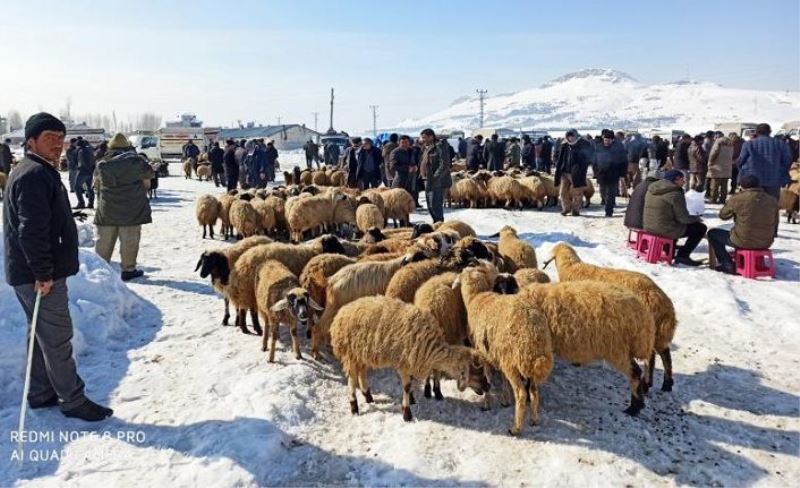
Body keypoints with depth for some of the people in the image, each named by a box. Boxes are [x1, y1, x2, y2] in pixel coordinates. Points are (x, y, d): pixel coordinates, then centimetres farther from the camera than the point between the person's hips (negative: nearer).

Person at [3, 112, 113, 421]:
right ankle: (73, 400, 8)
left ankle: (41, 394, 29)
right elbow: (32, 229, -26)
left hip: (37, 272, 11)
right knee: (57, 337, -2)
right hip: (40, 276, -11)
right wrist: (43, 273, -24)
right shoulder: (35, 175, -18)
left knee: (43, 335, 18)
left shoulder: (41, 172, 16)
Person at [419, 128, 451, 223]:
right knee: (430, 207, 14)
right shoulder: (427, 148, 17)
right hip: (428, 182, 10)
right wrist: (425, 177, 13)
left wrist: (434, 178, -21)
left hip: (437, 183, -10)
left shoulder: (440, 147, -12)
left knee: (436, 206, -11)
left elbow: (444, 165, -20)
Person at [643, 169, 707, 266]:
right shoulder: (675, 194, -15)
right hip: (666, 230, -8)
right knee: (700, 227, 8)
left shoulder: (652, 189, 9)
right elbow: (683, 218, -14)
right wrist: (696, 218, 7)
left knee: (675, 223, 37)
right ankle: (683, 255, 8)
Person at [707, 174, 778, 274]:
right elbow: (774, 223, 13)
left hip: (743, 242, -5)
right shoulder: (772, 200, 2)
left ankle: (727, 264, 9)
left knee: (713, 233, 16)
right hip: (766, 243, 6)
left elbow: (723, 215, 1)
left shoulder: (738, 198, -13)